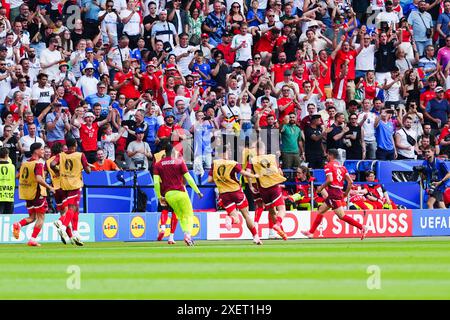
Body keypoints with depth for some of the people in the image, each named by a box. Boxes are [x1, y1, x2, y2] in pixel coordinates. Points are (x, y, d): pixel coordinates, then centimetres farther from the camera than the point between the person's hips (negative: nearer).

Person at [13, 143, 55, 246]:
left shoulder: (24, 163, 8)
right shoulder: (38, 164, -15)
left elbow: (18, 176, 18)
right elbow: (39, 179, -27)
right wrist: (49, 187, -17)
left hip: (27, 194, 7)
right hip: (37, 193, -7)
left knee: (32, 217, 16)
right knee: (41, 217, 3)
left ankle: (18, 224, -11)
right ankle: (33, 239, -5)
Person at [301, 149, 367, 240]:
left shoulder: (328, 166, -6)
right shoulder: (342, 167, 14)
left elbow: (330, 180, -21)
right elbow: (350, 182, 7)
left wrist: (321, 187, -6)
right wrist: (346, 194, 17)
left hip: (333, 192, -9)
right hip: (339, 192, 9)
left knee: (342, 216, -10)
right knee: (321, 210, 19)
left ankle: (362, 227, -18)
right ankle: (311, 232, 23)